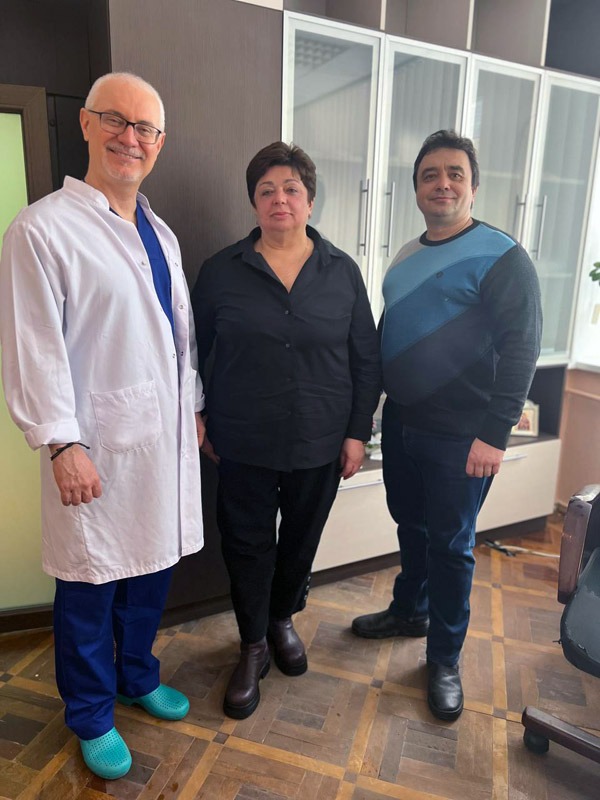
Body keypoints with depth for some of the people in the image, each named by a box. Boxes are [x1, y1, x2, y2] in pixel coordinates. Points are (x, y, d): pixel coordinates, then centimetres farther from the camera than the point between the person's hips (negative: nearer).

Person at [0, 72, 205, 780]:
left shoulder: (159, 234, 13)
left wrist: (195, 410, 16)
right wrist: (61, 443, -16)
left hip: (166, 438, 7)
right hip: (98, 446, -6)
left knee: (152, 569, 18)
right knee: (89, 588, 10)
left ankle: (137, 677, 43)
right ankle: (91, 716, 34)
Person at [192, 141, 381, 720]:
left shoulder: (342, 272, 0)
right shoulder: (222, 271, -3)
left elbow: (367, 358, 3)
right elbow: (192, 351, 5)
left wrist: (358, 432, -1)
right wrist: (201, 423, 4)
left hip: (320, 444, 2)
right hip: (243, 445, -1)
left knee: (301, 539, 17)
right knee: (247, 544, 9)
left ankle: (282, 619, 44)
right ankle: (253, 647, 32)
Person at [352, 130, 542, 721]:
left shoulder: (500, 256, -10)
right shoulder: (405, 258, 11)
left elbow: (520, 349, -15)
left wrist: (493, 434, -20)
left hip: (460, 438, -6)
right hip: (401, 424, 6)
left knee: (450, 545, 6)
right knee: (410, 527, 20)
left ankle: (444, 659, 25)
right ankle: (409, 611, 43)